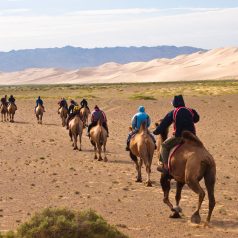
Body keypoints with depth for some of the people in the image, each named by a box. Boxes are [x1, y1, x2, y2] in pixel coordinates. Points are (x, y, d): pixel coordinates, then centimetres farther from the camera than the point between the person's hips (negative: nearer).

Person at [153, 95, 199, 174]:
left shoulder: (173, 113, 0)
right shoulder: (190, 111, 10)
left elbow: (164, 124, 5)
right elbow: (196, 118, 29)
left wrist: (156, 131, 17)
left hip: (179, 136, -5)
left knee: (165, 146, 11)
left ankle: (165, 166, -1)